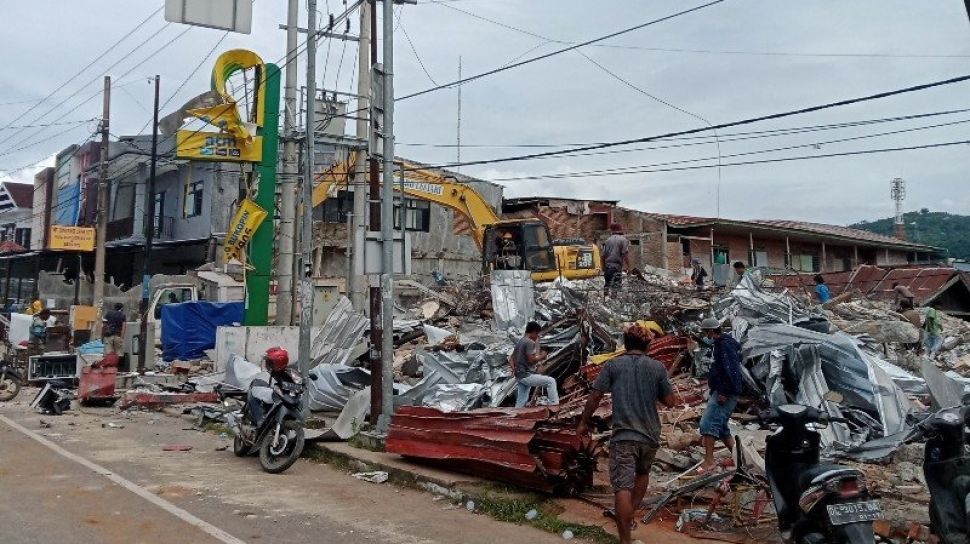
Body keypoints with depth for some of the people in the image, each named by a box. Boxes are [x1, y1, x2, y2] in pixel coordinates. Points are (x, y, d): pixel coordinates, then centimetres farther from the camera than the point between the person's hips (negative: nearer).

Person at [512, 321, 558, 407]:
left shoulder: (519, 342, 17)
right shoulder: (530, 342, -13)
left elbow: (511, 358, 21)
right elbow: (531, 359, -21)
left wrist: (514, 370, 13)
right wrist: (541, 357, -4)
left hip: (520, 376, 10)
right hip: (526, 375, -10)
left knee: (521, 402, 12)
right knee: (551, 381, -5)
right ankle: (554, 405, -8)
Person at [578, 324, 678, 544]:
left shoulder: (612, 365, -2)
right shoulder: (657, 367, 1)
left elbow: (595, 396, -4)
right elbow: (670, 402, 4)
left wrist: (584, 422, 8)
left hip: (623, 435, -3)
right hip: (650, 435, 3)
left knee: (623, 487, -5)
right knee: (642, 473, 29)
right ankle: (628, 516, 35)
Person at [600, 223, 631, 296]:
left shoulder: (607, 240, 12)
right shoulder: (623, 240, 0)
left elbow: (602, 256, 11)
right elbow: (626, 254, -9)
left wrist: (603, 267, 21)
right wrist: (628, 267, -6)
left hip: (607, 265, 5)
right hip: (616, 266, -5)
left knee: (608, 283, 16)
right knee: (616, 284, -10)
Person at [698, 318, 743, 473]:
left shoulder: (725, 345, -13)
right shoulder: (720, 345, 20)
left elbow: (731, 370, -23)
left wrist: (724, 393, -25)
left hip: (725, 394, -11)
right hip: (720, 392, 11)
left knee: (707, 424, -16)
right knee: (721, 427, 16)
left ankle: (709, 461, -17)